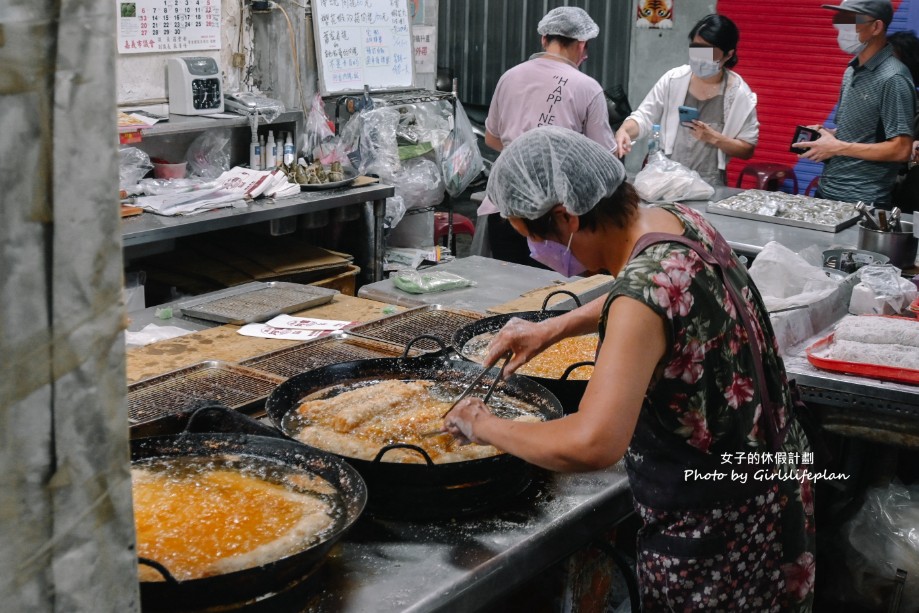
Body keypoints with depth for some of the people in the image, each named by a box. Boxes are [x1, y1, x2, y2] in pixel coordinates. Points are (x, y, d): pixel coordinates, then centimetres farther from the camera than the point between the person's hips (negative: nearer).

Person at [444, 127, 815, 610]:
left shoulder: (645, 293, -31)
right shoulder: (679, 219, -5)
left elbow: (591, 445, -42)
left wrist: (486, 427, -25)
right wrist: (551, 329, 11)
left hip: (713, 536, -9)